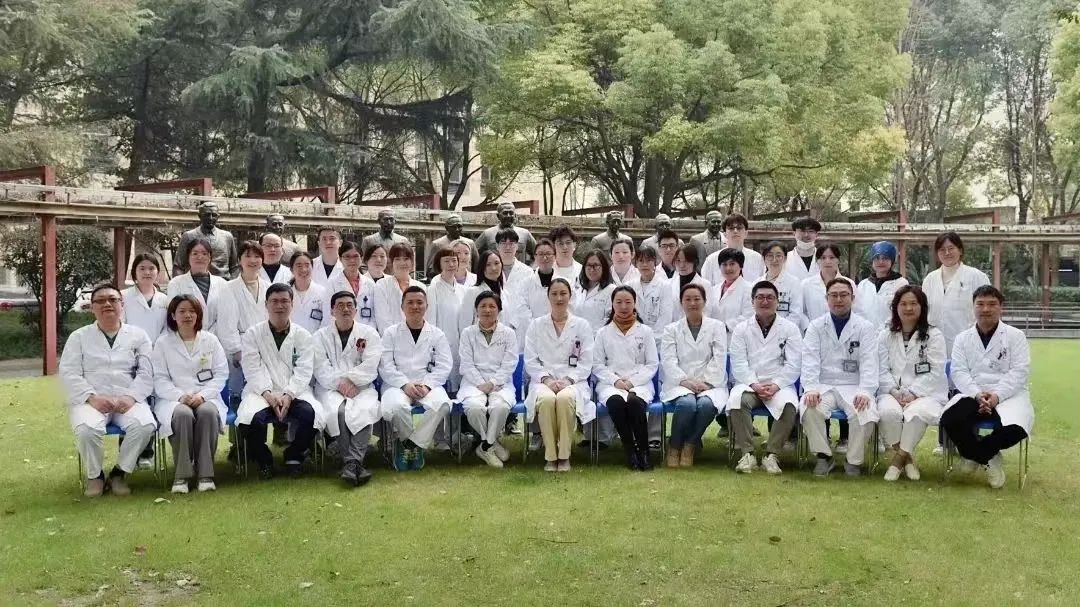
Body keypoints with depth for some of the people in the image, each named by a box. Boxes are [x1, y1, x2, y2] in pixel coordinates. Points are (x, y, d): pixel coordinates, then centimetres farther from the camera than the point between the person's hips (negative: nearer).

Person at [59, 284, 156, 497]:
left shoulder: (138, 335, 13)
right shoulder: (79, 336, 13)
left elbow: (146, 373, 4)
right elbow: (69, 373, 2)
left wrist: (130, 397, -14)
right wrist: (93, 398, -15)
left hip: (128, 400, 0)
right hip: (90, 400, 0)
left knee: (145, 425, -31)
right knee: (87, 429, -34)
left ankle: (119, 473, -7)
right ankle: (94, 475, -5)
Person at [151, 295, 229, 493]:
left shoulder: (210, 340, 13)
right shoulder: (163, 343, 10)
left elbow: (221, 374, 7)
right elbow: (160, 379, 2)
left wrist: (202, 395, -11)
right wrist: (180, 396, -15)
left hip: (206, 398, 1)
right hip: (174, 399, -1)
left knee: (208, 412, -34)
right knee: (183, 414, -35)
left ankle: (205, 473, -29)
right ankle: (181, 475, -27)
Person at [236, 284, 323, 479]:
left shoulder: (303, 336, 11)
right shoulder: (252, 335, 10)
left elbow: (304, 371, 0)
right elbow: (252, 369, -2)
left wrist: (288, 395, -16)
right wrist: (268, 394, -18)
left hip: (295, 392, 1)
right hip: (262, 391, -1)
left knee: (311, 414, -30)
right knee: (251, 417, -33)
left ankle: (294, 456, 1)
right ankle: (263, 460, -2)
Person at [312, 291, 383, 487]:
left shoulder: (369, 333, 11)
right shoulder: (320, 336, 12)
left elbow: (370, 366, -1)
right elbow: (321, 369, -1)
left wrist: (348, 379, -14)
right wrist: (340, 383, -16)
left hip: (361, 387, 0)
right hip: (330, 388, 0)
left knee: (364, 410, -32)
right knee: (337, 411, -32)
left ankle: (353, 461, -36)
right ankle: (353, 463, -29)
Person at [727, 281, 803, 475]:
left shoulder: (790, 329, 10)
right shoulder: (741, 329, 12)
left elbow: (793, 364, 1)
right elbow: (739, 364, 2)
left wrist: (775, 385, -13)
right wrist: (754, 385, -14)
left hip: (779, 385, 0)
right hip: (749, 384, 0)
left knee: (788, 405, -33)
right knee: (736, 400, -33)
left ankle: (771, 455, -22)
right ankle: (747, 454, -25)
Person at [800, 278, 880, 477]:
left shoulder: (865, 328, 8)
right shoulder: (816, 326, 10)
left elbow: (869, 364, -2)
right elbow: (810, 361, -1)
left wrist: (865, 392, -19)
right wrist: (811, 389, -19)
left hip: (854, 388, 0)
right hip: (823, 386, 0)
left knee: (866, 413, -30)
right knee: (809, 409, -31)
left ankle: (854, 461, -8)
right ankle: (823, 456, -10)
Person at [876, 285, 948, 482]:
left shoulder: (934, 335, 5)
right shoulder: (885, 336, 14)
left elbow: (935, 372, -5)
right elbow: (882, 370, 6)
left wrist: (912, 392, -16)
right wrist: (895, 391, -12)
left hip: (926, 392, -2)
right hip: (893, 392, 2)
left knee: (917, 413, -36)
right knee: (888, 411, -33)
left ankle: (899, 457, -14)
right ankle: (907, 457, -9)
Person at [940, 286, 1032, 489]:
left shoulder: (1015, 336, 8)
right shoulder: (962, 338, 13)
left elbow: (1019, 372, -3)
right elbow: (959, 372, 1)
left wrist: (997, 395, -19)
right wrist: (977, 394, -18)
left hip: (1008, 394, -1)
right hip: (972, 394, 1)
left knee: (1014, 428, -35)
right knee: (950, 420, -32)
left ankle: (975, 453, 0)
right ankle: (988, 458, -3)